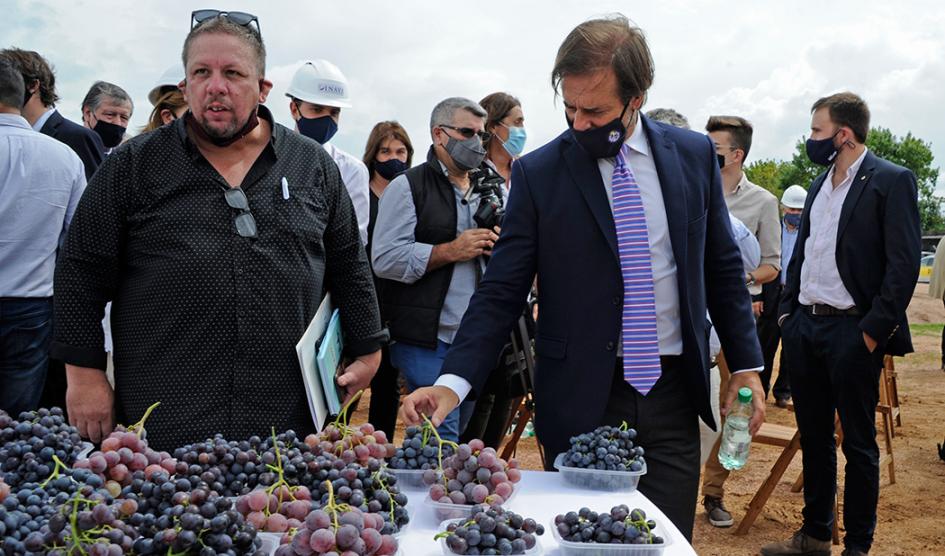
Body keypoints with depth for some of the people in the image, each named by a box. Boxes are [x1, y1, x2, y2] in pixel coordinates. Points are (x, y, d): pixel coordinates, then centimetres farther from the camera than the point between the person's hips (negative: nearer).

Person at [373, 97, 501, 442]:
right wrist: (451, 251, -15)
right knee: (442, 442, -8)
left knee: (464, 436, 14)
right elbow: (385, 259, -13)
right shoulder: (408, 187, -2)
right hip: (427, 342, -6)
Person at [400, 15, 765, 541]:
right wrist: (454, 382, -17)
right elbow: (501, 291, -6)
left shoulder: (694, 155, 2)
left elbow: (722, 267, 10)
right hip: (580, 399, -2)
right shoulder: (538, 174, -6)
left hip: (673, 395, 2)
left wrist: (746, 364, 9)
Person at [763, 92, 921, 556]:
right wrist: (787, 311, 11)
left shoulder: (891, 181, -7)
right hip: (805, 327, 7)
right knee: (813, 437, 15)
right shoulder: (819, 186, 14)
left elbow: (904, 263, -13)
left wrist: (874, 330, -16)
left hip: (852, 331, -7)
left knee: (858, 443, 5)